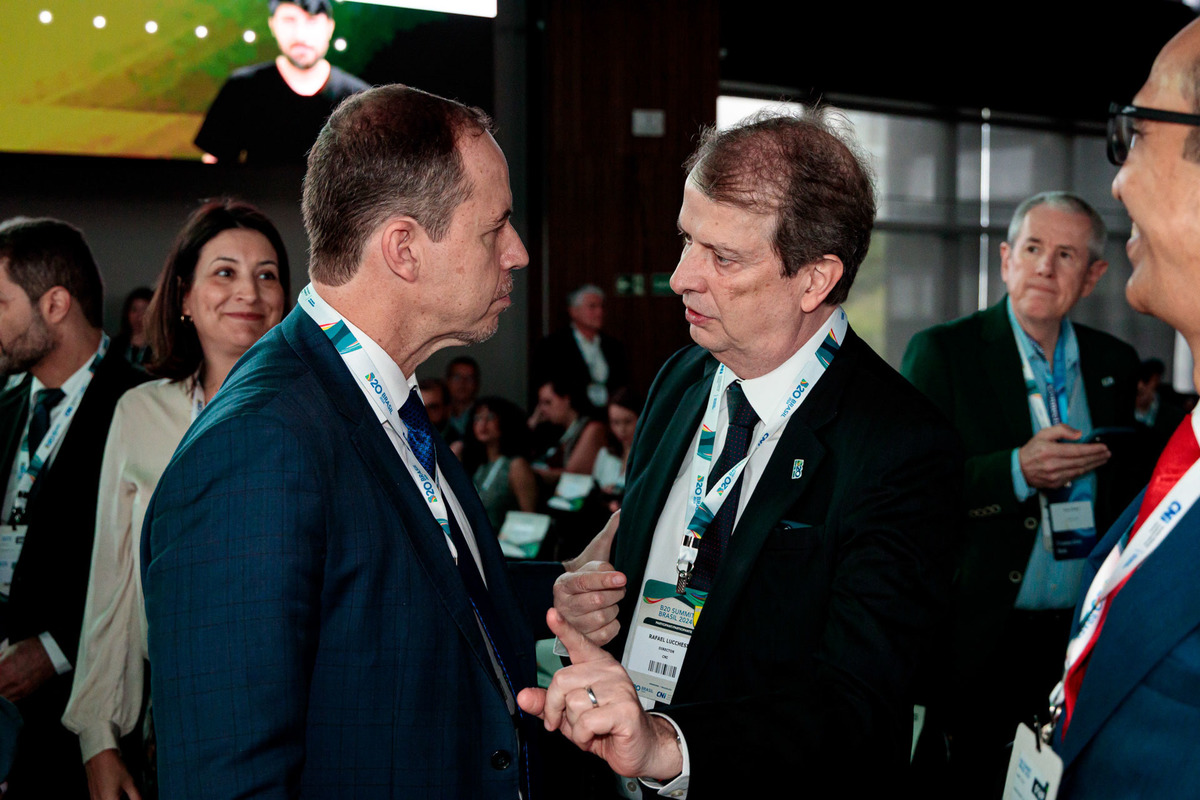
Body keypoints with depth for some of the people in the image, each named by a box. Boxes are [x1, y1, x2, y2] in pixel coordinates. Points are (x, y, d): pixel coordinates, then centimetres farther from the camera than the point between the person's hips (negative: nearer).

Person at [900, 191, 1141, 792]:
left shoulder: (1115, 364, 11)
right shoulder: (941, 352, -3)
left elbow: (1126, 489, 18)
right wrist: (1017, 472, -21)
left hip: (1082, 635, 4)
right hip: (977, 641, -4)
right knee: (972, 783, -1)